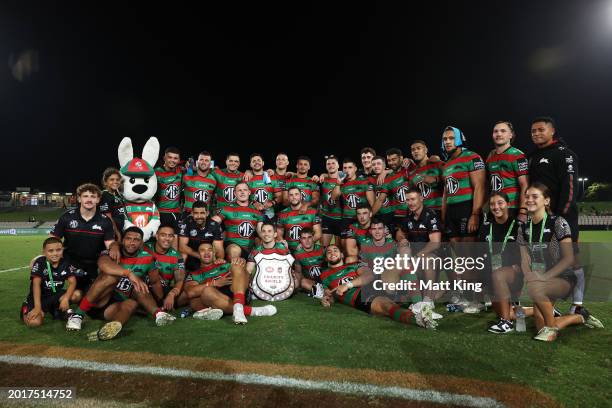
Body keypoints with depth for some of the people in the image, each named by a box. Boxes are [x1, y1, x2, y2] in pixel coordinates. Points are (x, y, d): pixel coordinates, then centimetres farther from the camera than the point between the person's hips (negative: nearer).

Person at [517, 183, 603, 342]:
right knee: (541, 327, -4)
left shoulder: (558, 223, -11)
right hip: (541, 282, 5)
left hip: (563, 278, -5)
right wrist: (528, 274, -18)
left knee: (534, 288, -38)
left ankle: (551, 326, -12)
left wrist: (545, 276, -25)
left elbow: (569, 258, -15)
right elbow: (525, 259, 4)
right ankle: (580, 317, 25)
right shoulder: (524, 227, 5)